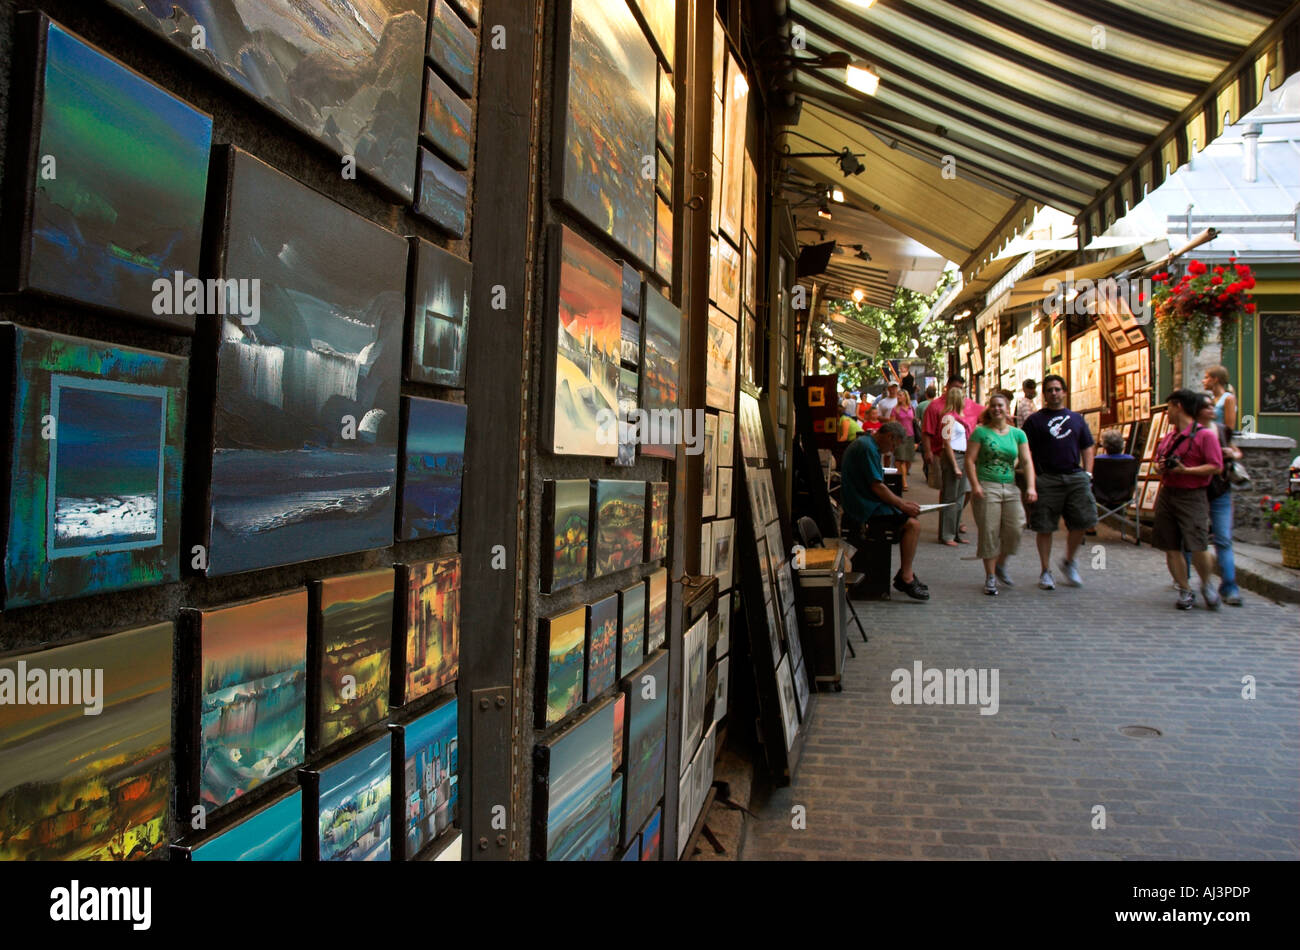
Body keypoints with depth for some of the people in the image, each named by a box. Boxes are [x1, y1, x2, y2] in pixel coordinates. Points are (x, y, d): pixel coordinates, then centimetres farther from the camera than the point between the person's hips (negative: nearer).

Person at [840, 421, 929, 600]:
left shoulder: (864, 444, 19)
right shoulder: (868, 448, -15)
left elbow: (876, 486, 21)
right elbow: (877, 486, -19)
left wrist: (902, 503, 14)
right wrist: (902, 505, -9)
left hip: (863, 504, 11)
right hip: (865, 509, -11)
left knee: (910, 518, 12)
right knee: (912, 524, -14)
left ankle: (905, 575, 12)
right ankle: (906, 579, -9)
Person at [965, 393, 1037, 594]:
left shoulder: (1017, 434, 12)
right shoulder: (981, 432, 2)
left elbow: (1027, 462, 7)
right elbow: (970, 460, -4)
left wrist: (1031, 486, -6)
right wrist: (975, 485, -14)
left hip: (1010, 487, 3)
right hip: (986, 487, -3)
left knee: (1015, 528, -4)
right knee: (989, 531, -3)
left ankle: (1000, 565, 21)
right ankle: (990, 576, 7)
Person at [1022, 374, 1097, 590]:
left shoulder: (1076, 418, 16)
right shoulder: (1035, 420, 5)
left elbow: (1088, 447, 18)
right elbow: (1026, 451, -1)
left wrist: (1087, 473, 6)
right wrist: (1032, 478, -11)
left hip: (1076, 477, 3)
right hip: (1047, 479, -3)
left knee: (1083, 520, -3)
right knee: (1044, 527, -1)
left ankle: (1069, 562, 19)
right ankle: (1046, 572, 11)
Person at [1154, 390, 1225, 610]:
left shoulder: (1205, 435, -6)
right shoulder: (1169, 437, 15)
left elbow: (1216, 466, -11)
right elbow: (1159, 461, 26)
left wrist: (1185, 470, -19)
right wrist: (1159, 467, 3)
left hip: (1192, 497, -6)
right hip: (1166, 495, 7)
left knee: (1197, 547, -12)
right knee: (1171, 548, 3)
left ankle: (1207, 586, 14)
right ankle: (1185, 592, 13)